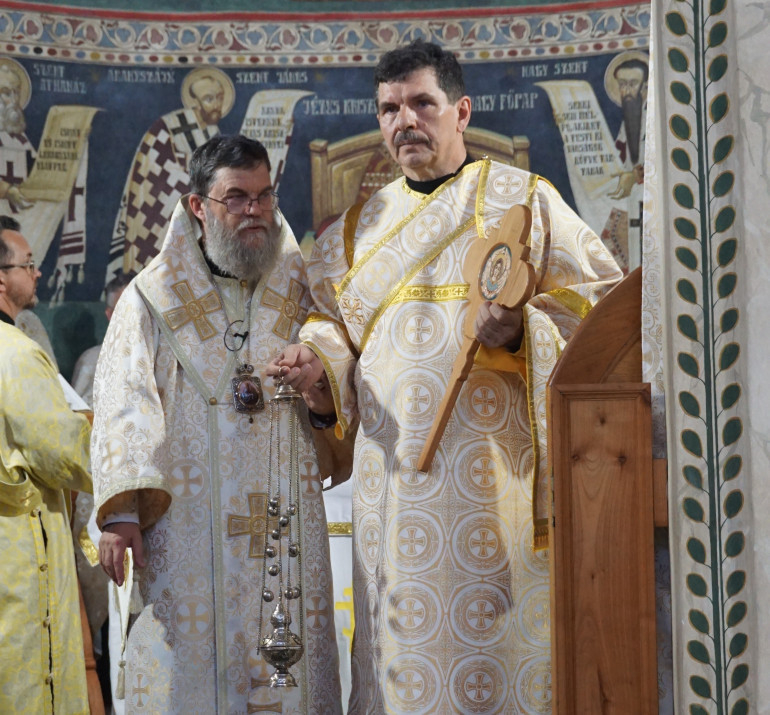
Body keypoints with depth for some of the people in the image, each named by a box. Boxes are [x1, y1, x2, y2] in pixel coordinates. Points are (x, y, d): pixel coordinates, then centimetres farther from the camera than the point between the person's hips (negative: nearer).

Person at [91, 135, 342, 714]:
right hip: (187, 521, -2)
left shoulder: (301, 294, 13)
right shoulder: (153, 297, 5)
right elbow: (124, 406, -3)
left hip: (285, 516, 2)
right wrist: (120, 512, -14)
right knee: (188, 662, -4)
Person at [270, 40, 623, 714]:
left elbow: (600, 307, 1)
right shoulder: (358, 228, 18)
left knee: (499, 631, -5)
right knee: (405, 650, 1)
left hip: (496, 463, -3)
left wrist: (519, 334, -16)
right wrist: (319, 365, -2)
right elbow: (332, 320, 20)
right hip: (394, 467, 3)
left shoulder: (525, 199, 6)